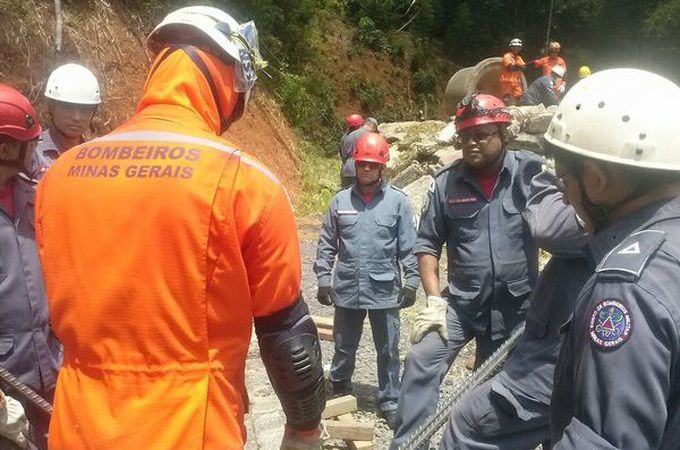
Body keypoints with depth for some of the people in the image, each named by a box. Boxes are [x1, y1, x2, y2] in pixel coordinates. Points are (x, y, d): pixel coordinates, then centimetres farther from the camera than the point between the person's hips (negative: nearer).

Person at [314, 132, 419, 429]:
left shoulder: (398, 201, -3)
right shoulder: (340, 200, 2)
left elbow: (409, 246, -2)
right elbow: (327, 244, 6)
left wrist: (411, 281, -5)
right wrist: (323, 279, 2)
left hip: (385, 291, -1)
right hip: (347, 290, 2)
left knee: (388, 352, 10)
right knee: (344, 347, 17)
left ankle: (390, 402, 25)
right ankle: (339, 388, 39)